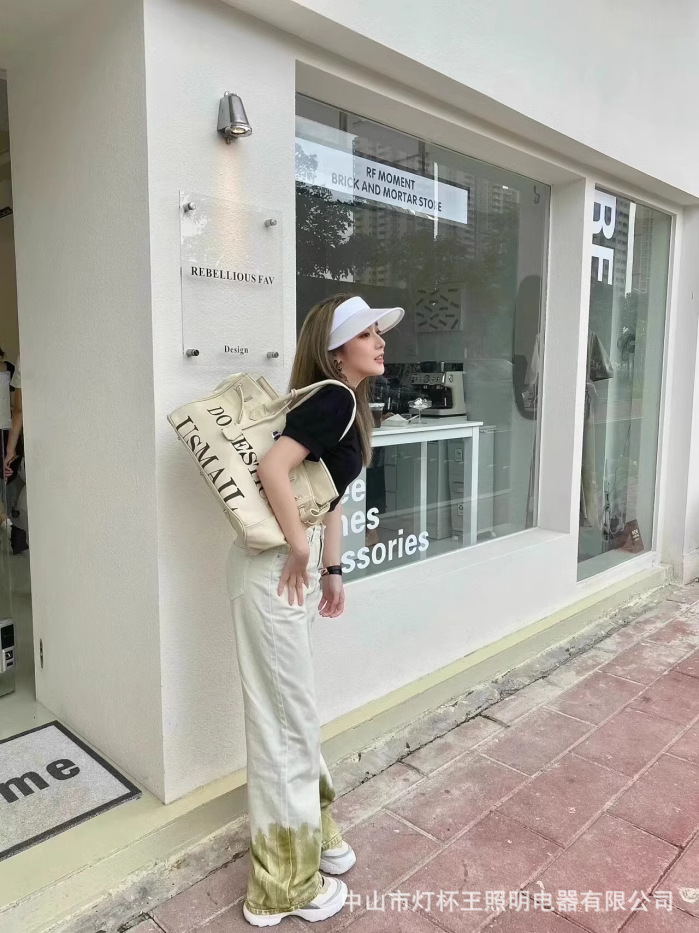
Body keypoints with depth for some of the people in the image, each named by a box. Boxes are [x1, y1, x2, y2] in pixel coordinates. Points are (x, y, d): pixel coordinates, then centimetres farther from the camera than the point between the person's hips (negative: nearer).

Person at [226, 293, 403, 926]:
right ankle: (284, 886, 23)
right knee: (284, 720, 3)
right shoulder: (333, 399, -16)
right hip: (273, 570, -10)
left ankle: (311, 835, 43)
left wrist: (332, 570, 19)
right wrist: (300, 547, -18)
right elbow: (273, 467, -28)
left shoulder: (345, 405, 14)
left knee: (295, 714, 22)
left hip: (295, 568, 10)